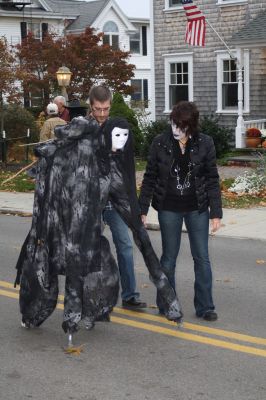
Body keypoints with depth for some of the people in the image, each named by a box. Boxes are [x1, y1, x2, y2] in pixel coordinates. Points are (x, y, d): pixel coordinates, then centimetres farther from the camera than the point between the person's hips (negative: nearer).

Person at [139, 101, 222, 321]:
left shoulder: (205, 143, -5)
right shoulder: (160, 143, -5)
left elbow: (212, 179, -2)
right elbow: (150, 178, 0)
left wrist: (216, 212, -6)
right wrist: (142, 210, -1)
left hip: (198, 209, 0)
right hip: (169, 209, 0)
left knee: (202, 258, 5)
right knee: (169, 258, 9)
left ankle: (205, 306, 15)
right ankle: (166, 305, 22)